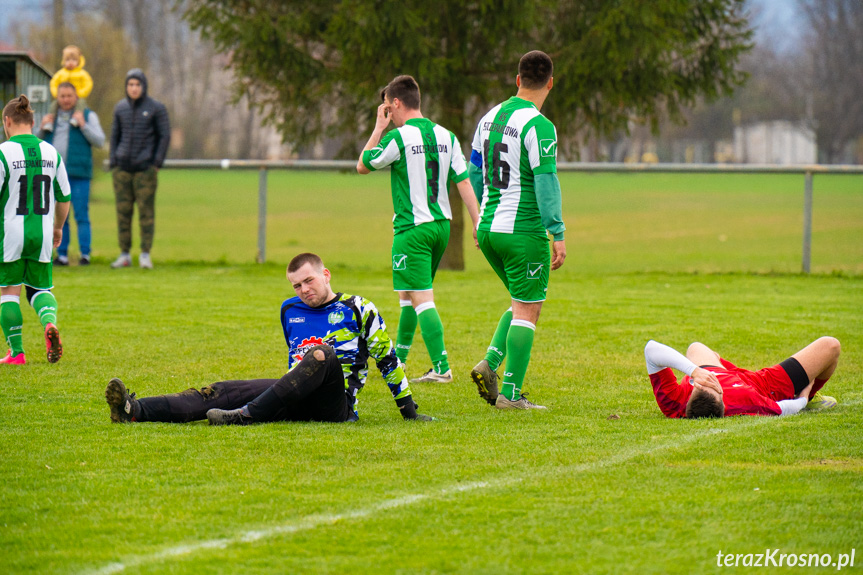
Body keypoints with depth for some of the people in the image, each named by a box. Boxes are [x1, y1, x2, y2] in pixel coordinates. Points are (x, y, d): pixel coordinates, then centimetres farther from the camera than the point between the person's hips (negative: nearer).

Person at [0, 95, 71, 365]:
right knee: (41, 288, 16)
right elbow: (64, 197, 12)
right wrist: (58, 228, 27)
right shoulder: (51, 152, 5)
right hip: (42, 234, 4)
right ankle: (50, 321, -15)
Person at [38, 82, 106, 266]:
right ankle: (62, 255, 7)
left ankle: (85, 254, -7)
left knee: (81, 215, -8)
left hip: (78, 174, -4)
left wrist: (83, 125, -13)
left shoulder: (88, 116, 6)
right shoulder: (52, 117, 18)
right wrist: (42, 128, 3)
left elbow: (99, 141, -3)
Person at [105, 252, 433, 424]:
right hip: (296, 399, 5)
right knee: (223, 392, -15)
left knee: (323, 353, -36)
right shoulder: (291, 311, 22)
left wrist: (409, 410, 8)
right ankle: (134, 410, -36)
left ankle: (249, 414, -50)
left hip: (335, 404, -5)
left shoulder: (357, 309, 6)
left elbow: (387, 359, 8)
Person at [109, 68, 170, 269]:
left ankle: (145, 254, 2)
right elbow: (115, 136, 16)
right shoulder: (120, 108, 10)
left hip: (145, 168, -3)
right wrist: (113, 162, 8)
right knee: (123, 211, 3)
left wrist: (157, 162, -6)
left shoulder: (156, 108, 0)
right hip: (122, 168, 3)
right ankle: (124, 254, 8)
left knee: (146, 211, -3)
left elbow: (165, 136, 1)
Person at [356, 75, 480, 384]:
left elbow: (362, 166, 1)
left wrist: (379, 126, 6)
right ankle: (397, 360, 32)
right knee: (409, 295, 21)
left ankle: (441, 368, -17)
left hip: (412, 228, -7)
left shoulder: (399, 138, -12)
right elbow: (463, 181, 4)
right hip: (442, 225, 7)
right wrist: (477, 223, 6)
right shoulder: (445, 136, 6)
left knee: (421, 299, -9)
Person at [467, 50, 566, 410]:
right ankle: (511, 394, -2)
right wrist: (558, 234, -16)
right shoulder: (538, 126, -14)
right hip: (524, 231, -8)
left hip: (488, 228, 8)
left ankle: (490, 362, 4)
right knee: (527, 310, 0)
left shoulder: (490, 118, 10)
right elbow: (546, 182, -18)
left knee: (523, 303, 21)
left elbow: (475, 173, 18)